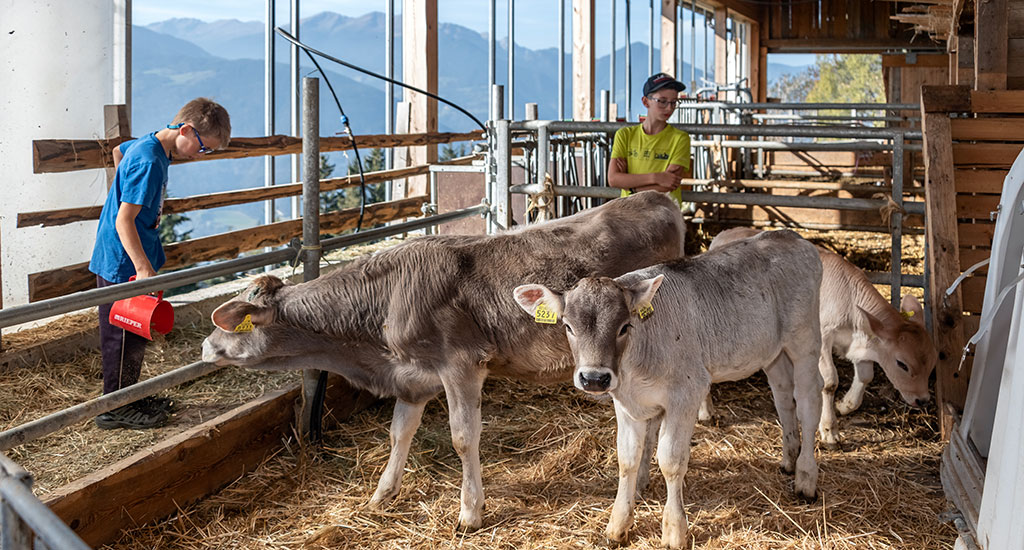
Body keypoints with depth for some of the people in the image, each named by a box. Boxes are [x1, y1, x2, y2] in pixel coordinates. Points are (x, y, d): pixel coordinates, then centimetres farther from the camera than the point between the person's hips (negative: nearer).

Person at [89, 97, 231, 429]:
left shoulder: (148, 144, 6)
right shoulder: (149, 162, -24)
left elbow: (117, 151, 30)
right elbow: (124, 220, -28)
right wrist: (143, 268, -32)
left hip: (124, 261, 10)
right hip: (122, 264, -10)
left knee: (133, 335, 18)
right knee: (124, 337, 0)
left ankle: (128, 397, 30)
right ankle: (115, 409, 11)